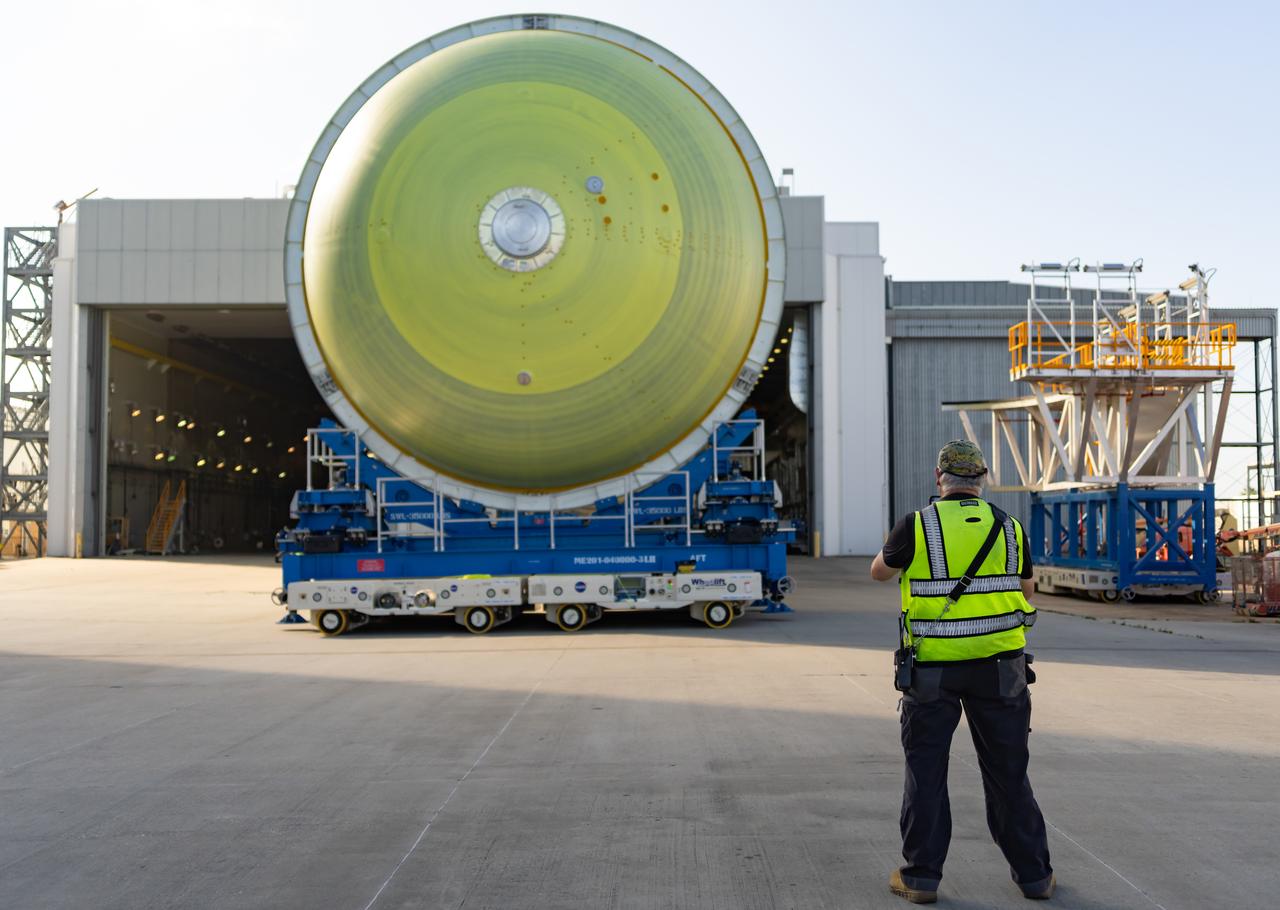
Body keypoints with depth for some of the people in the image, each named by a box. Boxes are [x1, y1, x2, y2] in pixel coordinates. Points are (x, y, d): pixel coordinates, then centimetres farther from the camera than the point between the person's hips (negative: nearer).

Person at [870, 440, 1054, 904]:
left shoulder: (915, 526, -8)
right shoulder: (1010, 528, 1)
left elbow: (879, 571, 10)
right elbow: (1026, 590, 17)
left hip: (932, 669, -2)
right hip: (999, 666, 2)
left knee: (926, 772, 9)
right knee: (1008, 772, 12)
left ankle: (921, 876, 14)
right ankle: (1034, 874, 21)